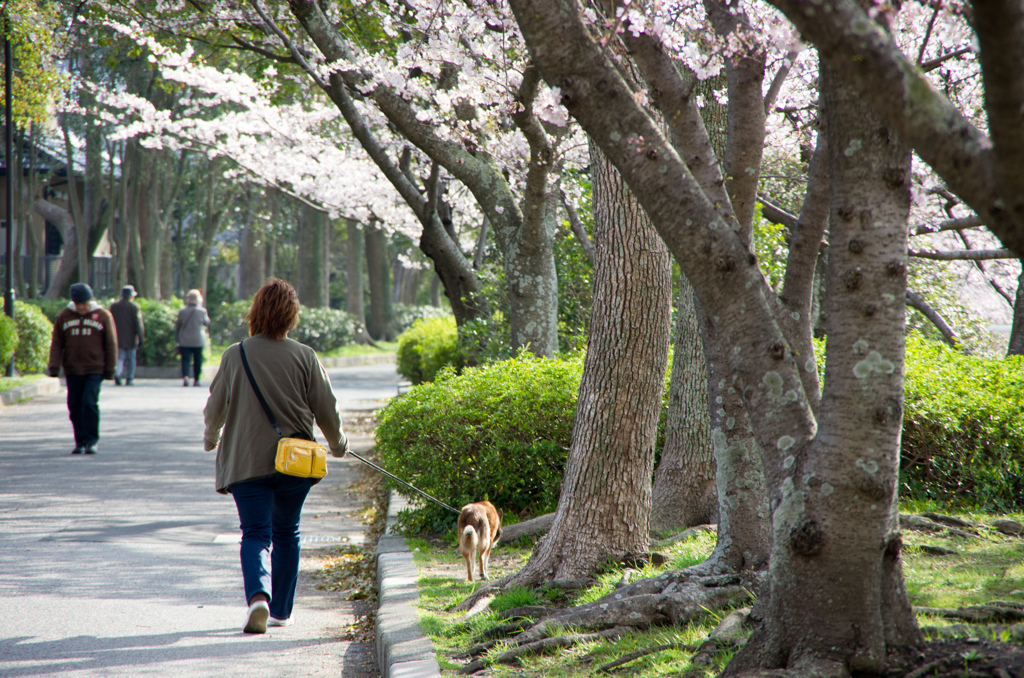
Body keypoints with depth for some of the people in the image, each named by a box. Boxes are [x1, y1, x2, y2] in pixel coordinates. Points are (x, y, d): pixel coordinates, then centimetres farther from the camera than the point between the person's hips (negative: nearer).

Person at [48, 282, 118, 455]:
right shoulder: (64, 316, 6)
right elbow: (56, 344, 7)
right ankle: (80, 442, 12)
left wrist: (110, 369, 1)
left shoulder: (103, 316, 1)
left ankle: (92, 441, -4)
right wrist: (54, 367, -3)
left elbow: (111, 344, 4)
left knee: (90, 403, -13)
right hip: (72, 370, 3)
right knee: (75, 407, 3)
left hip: (95, 369, -3)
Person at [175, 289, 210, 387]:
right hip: (198, 340, 0)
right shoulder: (202, 311, -7)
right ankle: (196, 380, 11)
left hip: (185, 341, 0)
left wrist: (177, 340, 11)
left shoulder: (182, 312, -3)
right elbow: (207, 323, 10)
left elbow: (177, 327, 2)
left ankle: (185, 376, -21)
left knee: (185, 359, 1)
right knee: (197, 361, 9)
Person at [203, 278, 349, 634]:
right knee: (286, 534, 16)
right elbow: (326, 408, 0)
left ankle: (258, 595, -26)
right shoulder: (304, 356, -6)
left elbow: (215, 408, 4)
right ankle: (281, 610, 22)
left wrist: (211, 438, 26)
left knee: (256, 534, 0)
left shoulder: (234, 355, -5)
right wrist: (338, 443, 20)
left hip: (246, 462, -1)